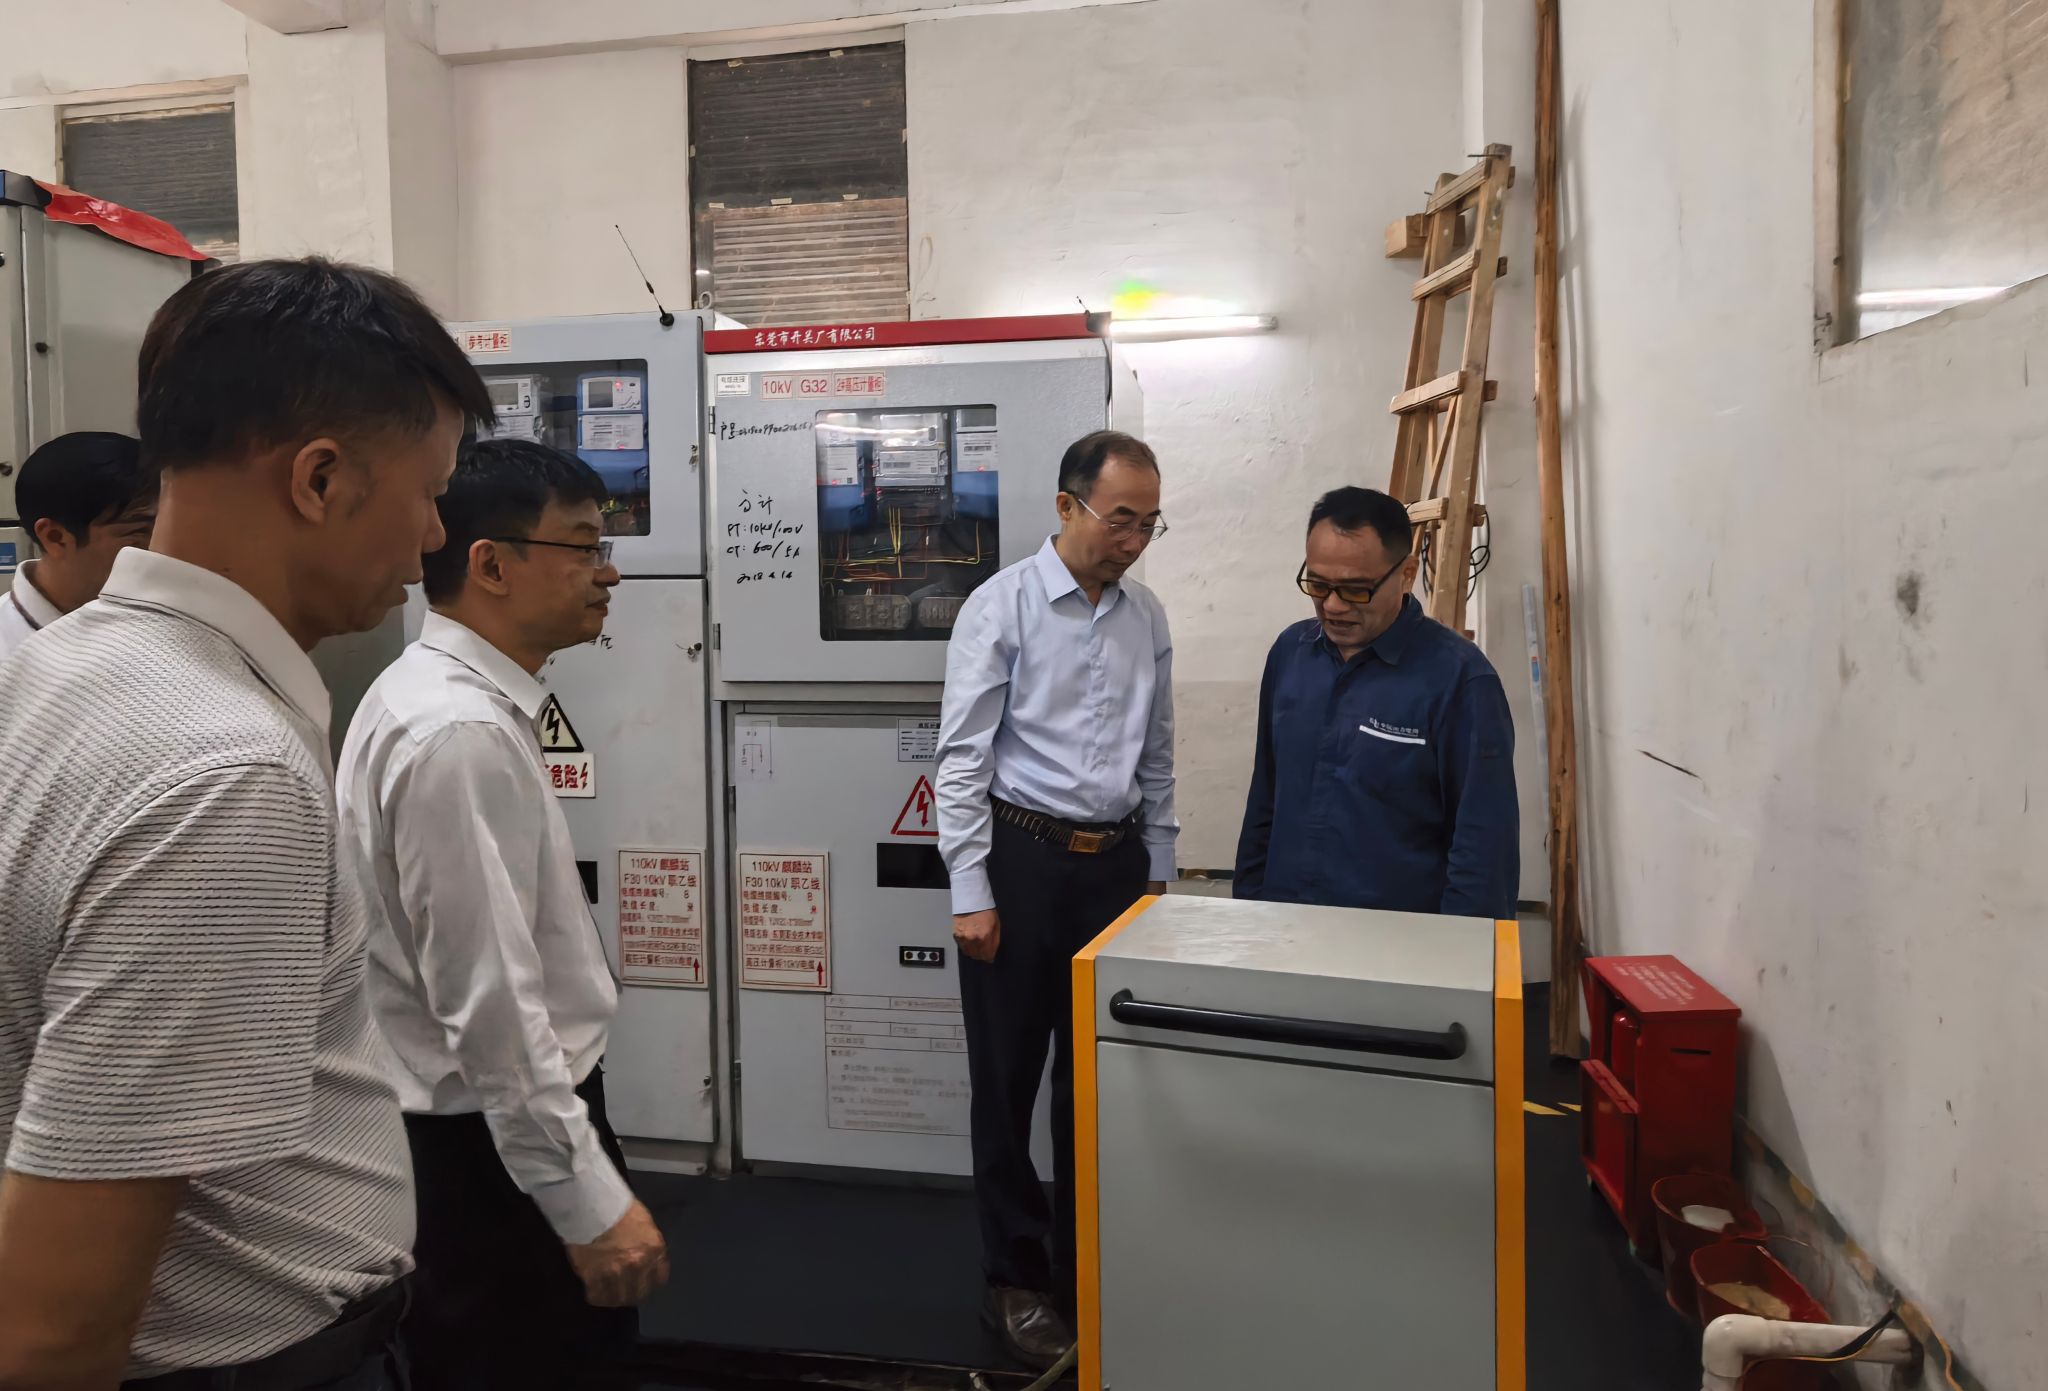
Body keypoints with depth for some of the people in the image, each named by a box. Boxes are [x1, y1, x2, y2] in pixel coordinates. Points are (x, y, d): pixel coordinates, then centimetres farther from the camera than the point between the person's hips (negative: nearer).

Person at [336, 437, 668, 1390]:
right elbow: (488, 1002, -27)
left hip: (476, 1126, 10)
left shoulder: (456, 699, 8)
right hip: (498, 1146, -10)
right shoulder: (462, 734, -25)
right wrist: (588, 1198, -22)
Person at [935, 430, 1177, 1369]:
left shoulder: (1147, 617, 8)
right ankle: (1015, 1281, 24)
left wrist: (1158, 870, 15)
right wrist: (971, 893, -13)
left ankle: (1089, 1271, 32)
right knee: (1009, 1079, 7)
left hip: (1115, 862, 5)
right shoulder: (1002, 606, -8)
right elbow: (962, 757, -10)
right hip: (1021, 859, -5)